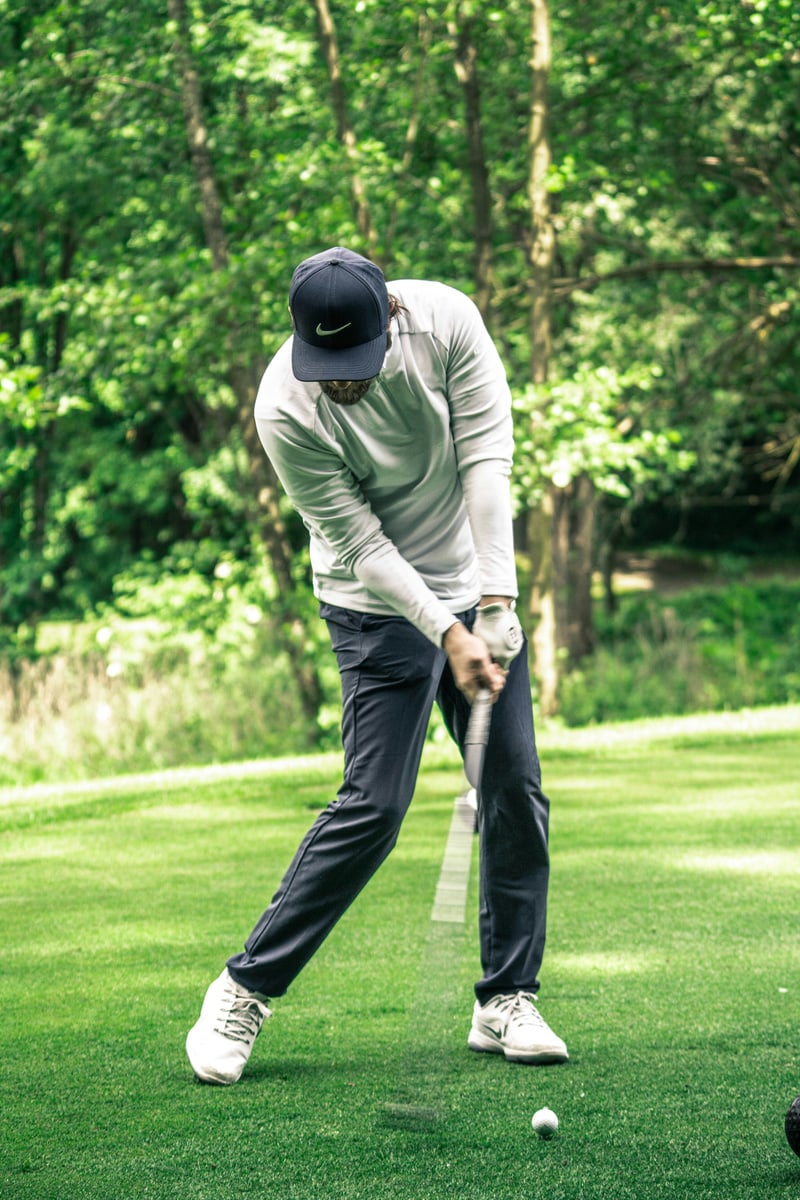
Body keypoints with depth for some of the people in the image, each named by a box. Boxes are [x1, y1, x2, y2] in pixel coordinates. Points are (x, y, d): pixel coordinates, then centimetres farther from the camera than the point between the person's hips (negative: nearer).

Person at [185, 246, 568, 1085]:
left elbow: (486, 458, -19)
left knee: (516, 789, 0)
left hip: (477, 586, 4)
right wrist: (448, 634, -26)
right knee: (373, 804, -12)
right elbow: (361, 543, -20)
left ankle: (506, 1001, 11)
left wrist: (497, 602, -25)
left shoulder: (446, 320, -18)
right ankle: (244, 992, 0)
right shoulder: (285, 409, -25)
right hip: (380, 605, -4)